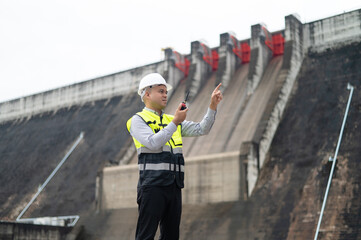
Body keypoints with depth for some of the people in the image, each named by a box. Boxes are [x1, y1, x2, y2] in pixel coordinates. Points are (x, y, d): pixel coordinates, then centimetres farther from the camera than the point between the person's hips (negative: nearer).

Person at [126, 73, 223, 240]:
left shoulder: (171, 120, 21)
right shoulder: (138, 120, 2)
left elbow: (201, 129, 12)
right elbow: (153, 143, -15)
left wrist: (213, 106, 1)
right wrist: (175, 122, -14)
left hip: (174, 186, 7)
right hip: (152, 186, -6)